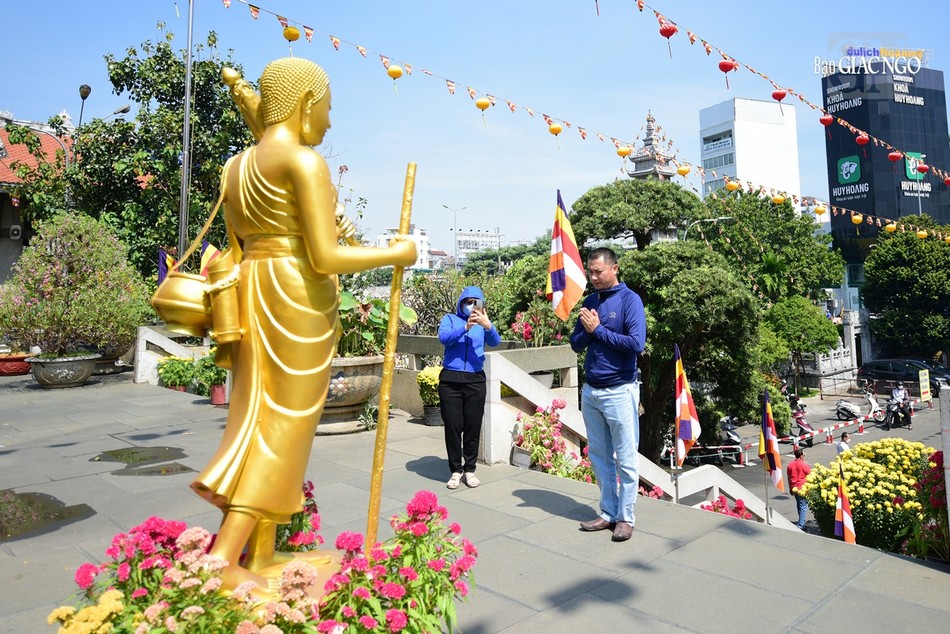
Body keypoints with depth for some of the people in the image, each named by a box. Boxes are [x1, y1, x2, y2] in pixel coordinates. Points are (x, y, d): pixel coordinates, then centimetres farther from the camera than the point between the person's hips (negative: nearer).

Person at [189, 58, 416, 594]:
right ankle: (225, 559, 1)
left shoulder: (236, 167, 14)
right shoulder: (305, 161, -11)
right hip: (299, 300, -8)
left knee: (258, 421, 12)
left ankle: (261, 554, 20)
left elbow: (237, 250, 15)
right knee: (283, 428, 0)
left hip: (253, 297, 8)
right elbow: (326, 258, -17)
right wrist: (397, 254, -6)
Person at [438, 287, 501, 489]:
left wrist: (488, 325, -30)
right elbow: (444, 337, -12)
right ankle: (455, 470, 15)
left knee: (473, 426, 5)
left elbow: (495, 341, -9)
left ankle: (470, 469, 19)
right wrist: (466, 327, -27)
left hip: (475, 380, 1)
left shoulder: (483, 323, 10)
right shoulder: (450, 319, 8)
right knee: (452, 425, 2)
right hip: (450, 379, -1)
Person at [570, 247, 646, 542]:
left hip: (619, 392, -6)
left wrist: (598, 329, -13)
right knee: (598, 456, 12)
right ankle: (608, 513, 25)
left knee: (626, 460, 5)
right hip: (590, 391, 6)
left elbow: (636, 343, -20)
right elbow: (576, 343, 10)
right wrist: (587, 330, -11)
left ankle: (625, 518, 17)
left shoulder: (629, 300, -9)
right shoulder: (590, 301, 9)